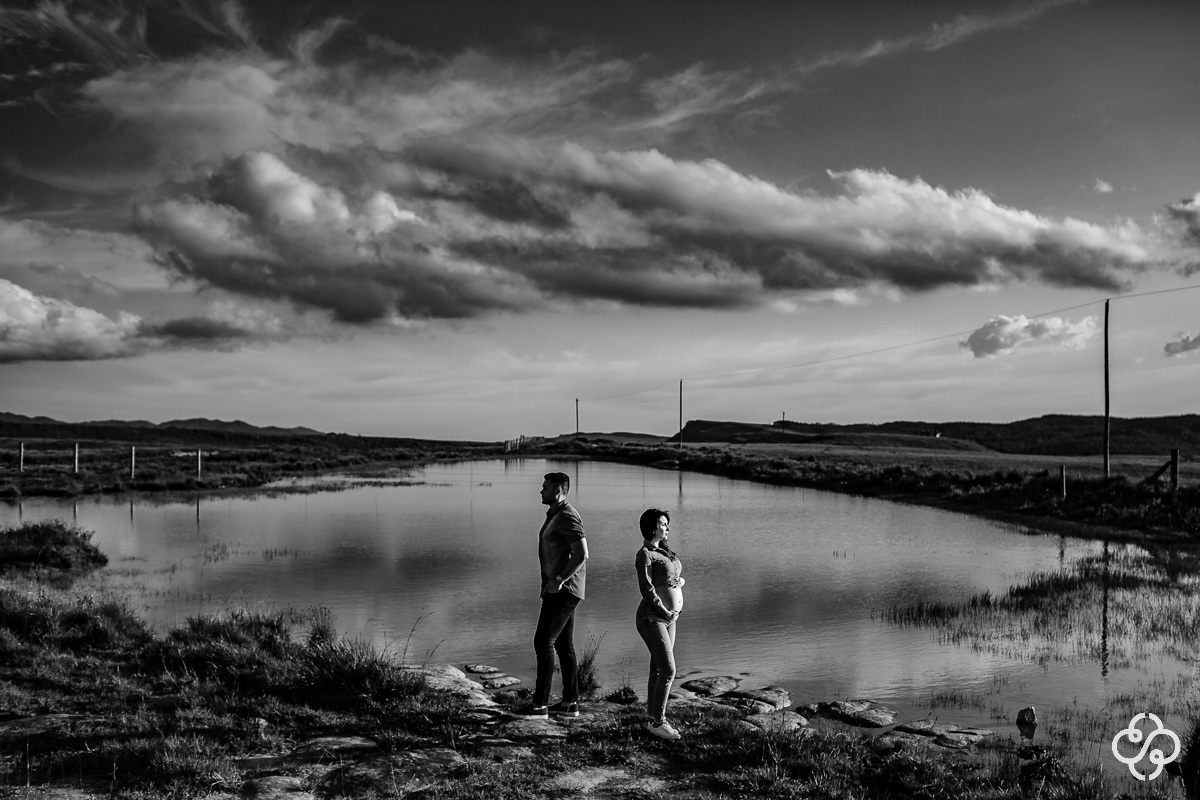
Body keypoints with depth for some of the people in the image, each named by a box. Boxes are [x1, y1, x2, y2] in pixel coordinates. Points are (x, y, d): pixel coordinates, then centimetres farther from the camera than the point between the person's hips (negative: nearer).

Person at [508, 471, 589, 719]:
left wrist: (559, 580, -23)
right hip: (557, 589, 10)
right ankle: (570, 703, 14)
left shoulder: (567, 517, -15)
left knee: (543, 642, -10)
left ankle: (539, 705, -7)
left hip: (563, 590, -10)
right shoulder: (556, 516, 17)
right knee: (563, 644, 10)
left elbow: (581, 554, -24)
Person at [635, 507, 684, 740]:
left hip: (669, 618, 8)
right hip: (652, 618, -8)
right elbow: (646, 589, -18)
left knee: (658, 670, 10)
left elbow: (677, 578, 24)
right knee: (668, 670, -11)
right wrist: (666, 612, -13)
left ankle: (653, 718, 17)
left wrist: (679, 582, 1)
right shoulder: (645, 555, -12)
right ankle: (658, 722, -3)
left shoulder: (664, 551, 14)